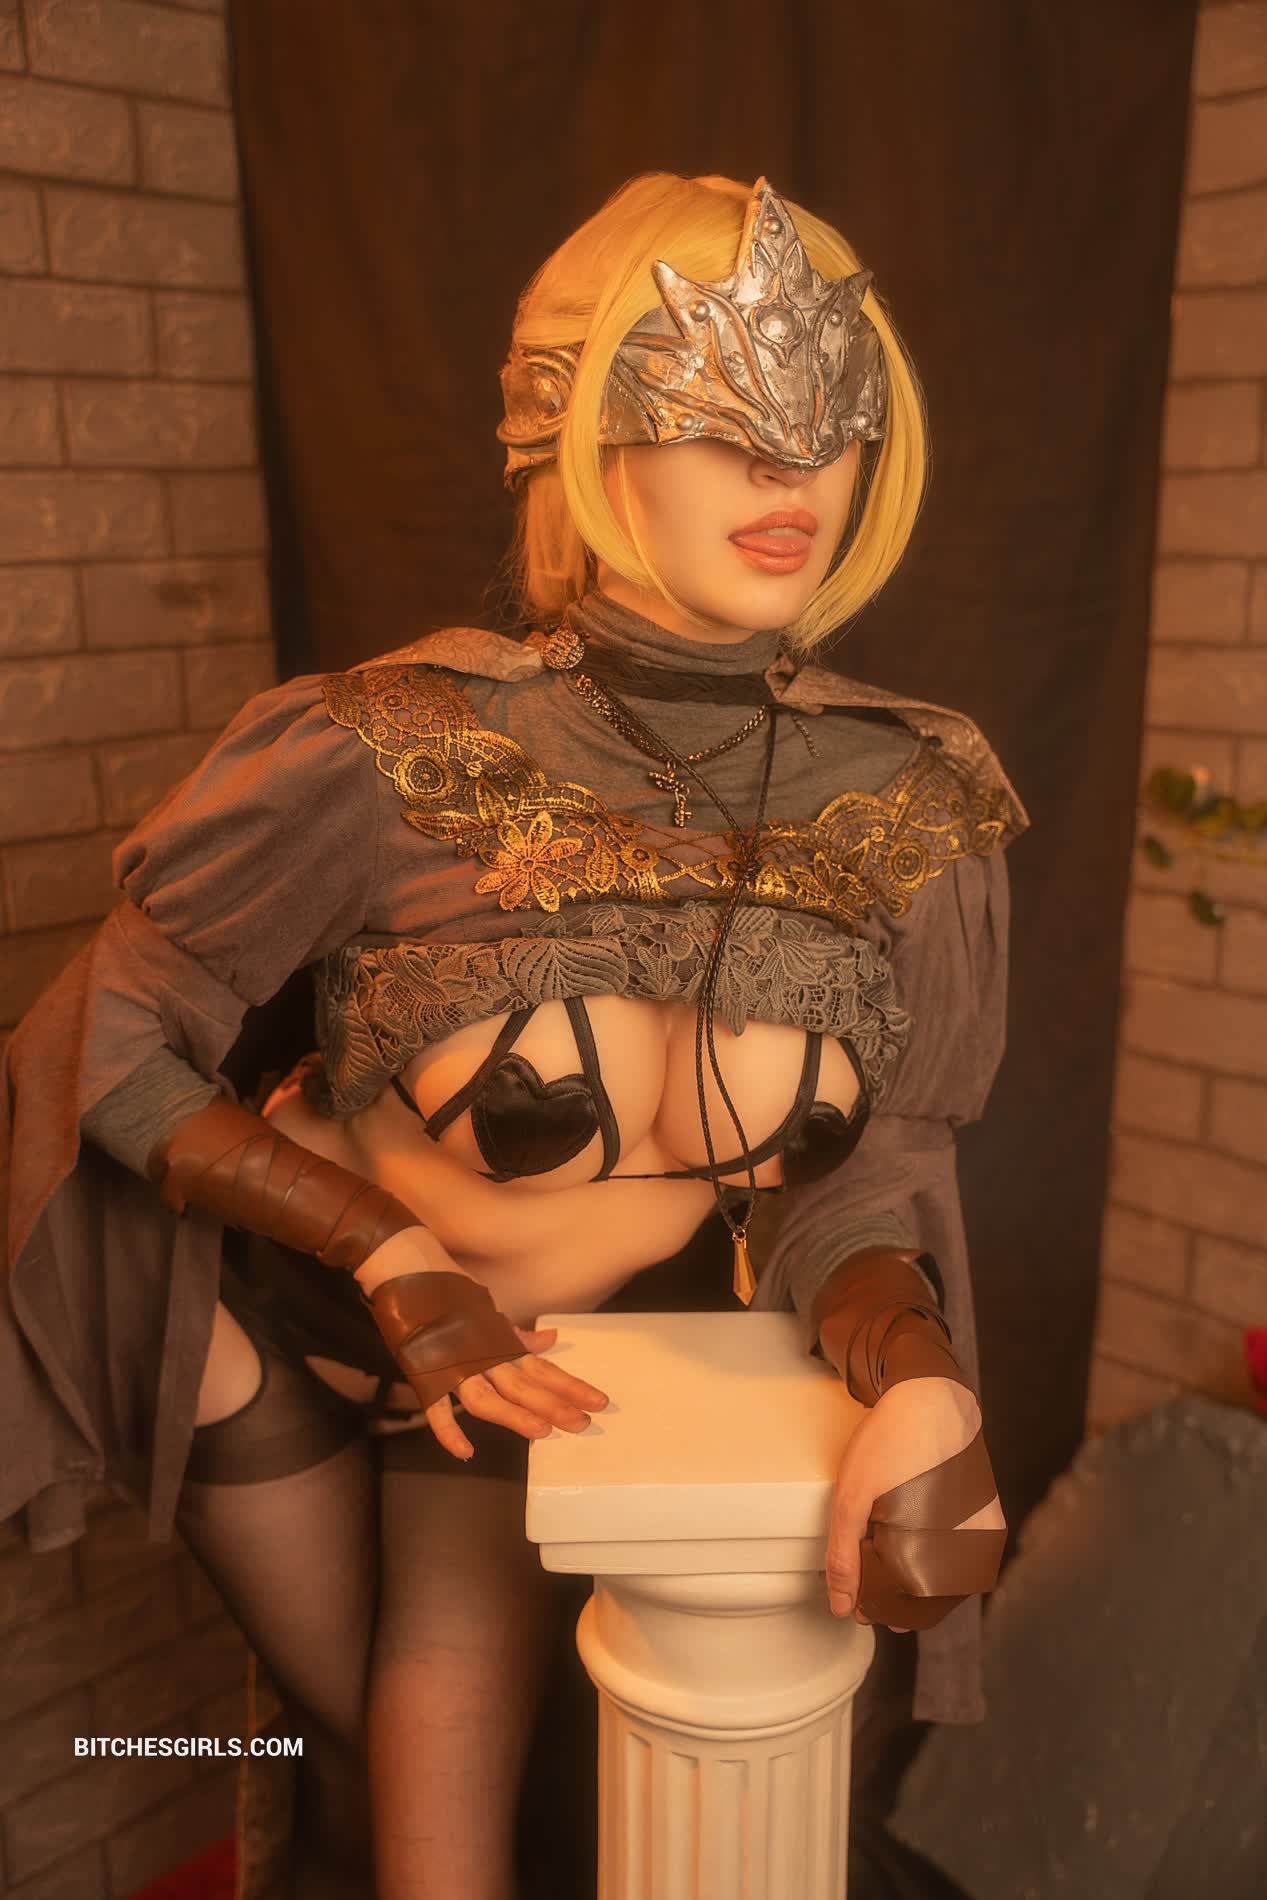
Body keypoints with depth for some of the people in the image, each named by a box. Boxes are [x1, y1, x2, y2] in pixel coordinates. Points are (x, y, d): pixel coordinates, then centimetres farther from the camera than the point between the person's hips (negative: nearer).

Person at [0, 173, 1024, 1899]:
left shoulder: (924, 811, -19)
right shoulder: (404, 757, -28)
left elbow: (858, 1186, -13)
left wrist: (925, 1385, -33)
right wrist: (396, 1261, -22)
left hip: (535, 1370, 2)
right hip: (274, 1329, -1)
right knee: (351, 1756, 24)